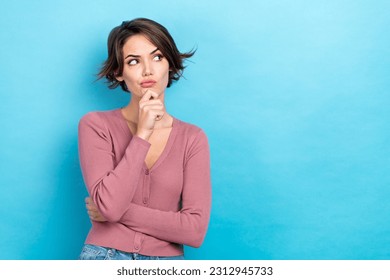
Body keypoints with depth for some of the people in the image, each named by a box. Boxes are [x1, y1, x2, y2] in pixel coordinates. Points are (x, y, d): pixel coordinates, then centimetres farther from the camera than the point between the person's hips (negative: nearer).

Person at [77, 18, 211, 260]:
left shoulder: (193, 138, 2)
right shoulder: (96, 125, -1)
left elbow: (196, 230, -6)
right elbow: (109, 205, -15)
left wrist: (120, 212, -8)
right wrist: (142, 135, -15)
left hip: (166, 260, 1)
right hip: (105, 254, -1)